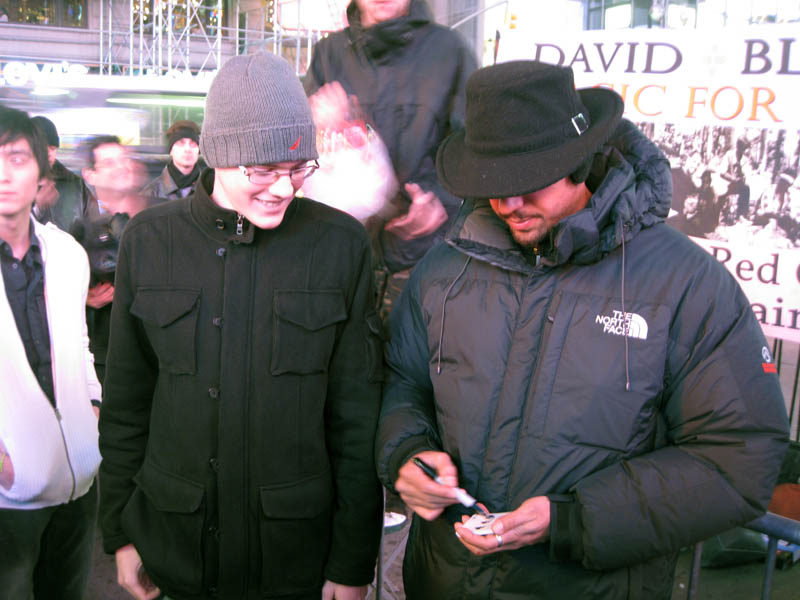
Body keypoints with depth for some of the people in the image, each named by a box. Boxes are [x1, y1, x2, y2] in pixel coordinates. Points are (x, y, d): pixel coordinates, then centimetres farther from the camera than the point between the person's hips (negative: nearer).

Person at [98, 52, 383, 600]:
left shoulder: (341, 244, -9)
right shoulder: (149, 240, -3)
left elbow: (356, 416, -6)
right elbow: (126, 403, 5)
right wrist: (120, 530, 5)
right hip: (175, 546, 2)